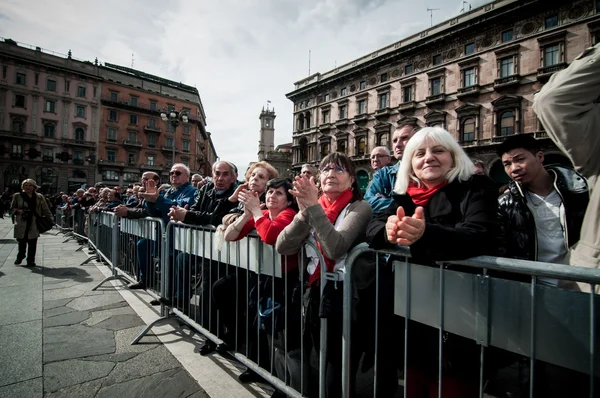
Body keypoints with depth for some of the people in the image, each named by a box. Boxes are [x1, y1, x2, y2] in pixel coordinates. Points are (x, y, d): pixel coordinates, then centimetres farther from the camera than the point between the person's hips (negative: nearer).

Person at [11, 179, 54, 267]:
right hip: (21, 223, 0)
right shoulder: (17, 196, 7)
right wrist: (18, 211, -10)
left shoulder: (39, 197, 8)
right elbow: (12, 208, 11)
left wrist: (50, 218, -3)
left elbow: (45, 209, 7)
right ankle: (20, 257, 31)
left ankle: (31, 260, 10)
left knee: (32, 243, 0)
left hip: (34, 224, 0)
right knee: (21, 242, 6)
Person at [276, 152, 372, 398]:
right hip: (315, 290, 5)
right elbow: (282, 247, -7)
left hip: (342, 293, -5)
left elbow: (335, 248, -25)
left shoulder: (359, 208, -8)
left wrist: (314, 207, -26)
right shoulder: (315, 207, 6)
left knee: (336, 366, 6)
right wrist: (304, 212, -20)